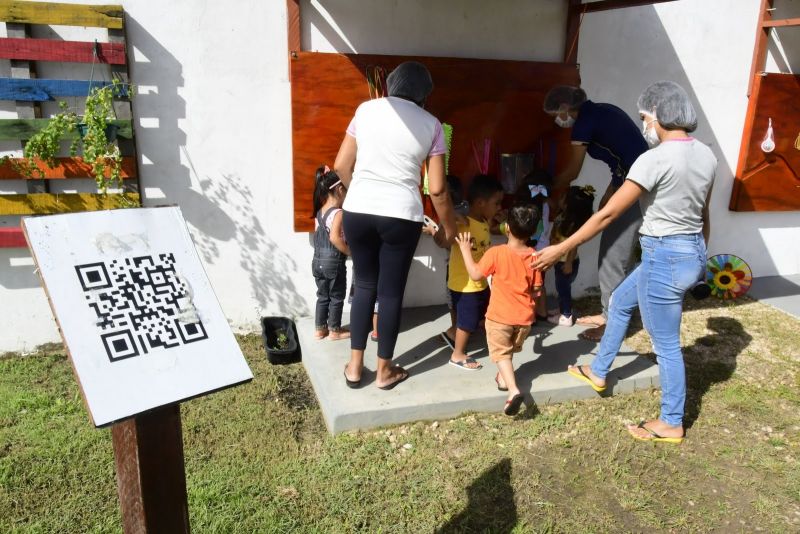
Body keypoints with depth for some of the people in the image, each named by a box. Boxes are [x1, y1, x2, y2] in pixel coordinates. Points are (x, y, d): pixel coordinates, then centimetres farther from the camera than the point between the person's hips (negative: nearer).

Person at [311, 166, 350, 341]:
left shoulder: (319, 212, 7)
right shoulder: (338, 213, -17)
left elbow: (319, 236, 9)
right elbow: (335, 238, -29)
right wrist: (349, 251, -18)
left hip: (318, 261, 7)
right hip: (334, 262, -7)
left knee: (322, 296, 17)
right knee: (337, 297, 8)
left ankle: (319, 329, 24)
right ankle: (334, 331, 17)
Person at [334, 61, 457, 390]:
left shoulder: (366, 109, 6)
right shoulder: (431, 125, 2)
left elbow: (341, 166, 7)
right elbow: (436, 189, 0)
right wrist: (449, 227, 14)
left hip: (357, 212, 2)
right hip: (401, 216, -2)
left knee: (365, 285, 17)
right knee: (391, 292, 10)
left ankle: (355, 366, 22)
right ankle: (384, 370, 23)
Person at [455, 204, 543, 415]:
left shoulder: (496, 253, -17)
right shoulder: (534, 257, -6)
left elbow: (475, 274, -8)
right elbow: (537, 291, 0)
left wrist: (465, 250, 2)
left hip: (499, 316, -4)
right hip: (524, 317, 4)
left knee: (501, 353, 3)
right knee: (511, 349, 26)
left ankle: (513, 390, -16)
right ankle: (503, 378, 41)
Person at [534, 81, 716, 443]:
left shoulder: (656, 159, -21)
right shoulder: (706, 155, 4)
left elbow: (608, 215, -20)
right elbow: (703, 215, 14)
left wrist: (561, 249, -13)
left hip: (665, 258, -9)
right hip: (691, 253, 9)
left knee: (666, 345, 7)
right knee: (620, 301, 26)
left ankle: (671, 423, 25)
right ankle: (598, 372, 42)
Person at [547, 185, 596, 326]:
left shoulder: (573, 223, -26)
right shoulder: (563, 216, 0)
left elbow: (574, 244, -24)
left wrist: (569, 263, -22)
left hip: (566, 261, -8)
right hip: (560, 260, 8)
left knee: (563, 288, 5)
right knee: (561, 287, 21)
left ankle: (566, 317, 18)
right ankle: (562, 310, 38)